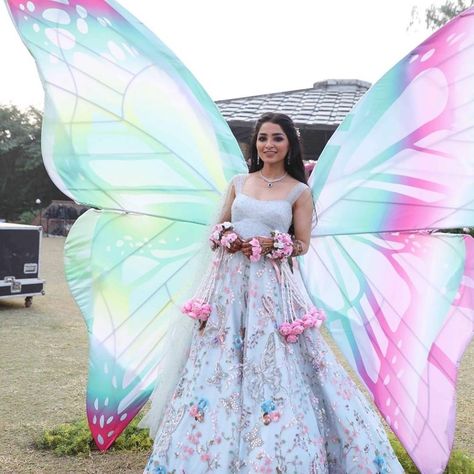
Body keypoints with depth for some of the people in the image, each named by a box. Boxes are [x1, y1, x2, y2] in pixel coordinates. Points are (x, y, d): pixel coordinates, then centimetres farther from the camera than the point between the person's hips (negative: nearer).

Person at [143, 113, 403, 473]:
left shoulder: (299, 191, 3)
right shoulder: (239, 183, 12)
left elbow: (302, 245, 3)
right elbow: (219, 227, 17)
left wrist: (272, 244, -13)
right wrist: (225, 238, -4)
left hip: (270, 285, -3)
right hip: (230, 280, 4)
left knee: (271, 364, -5)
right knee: (221, 364, 5)